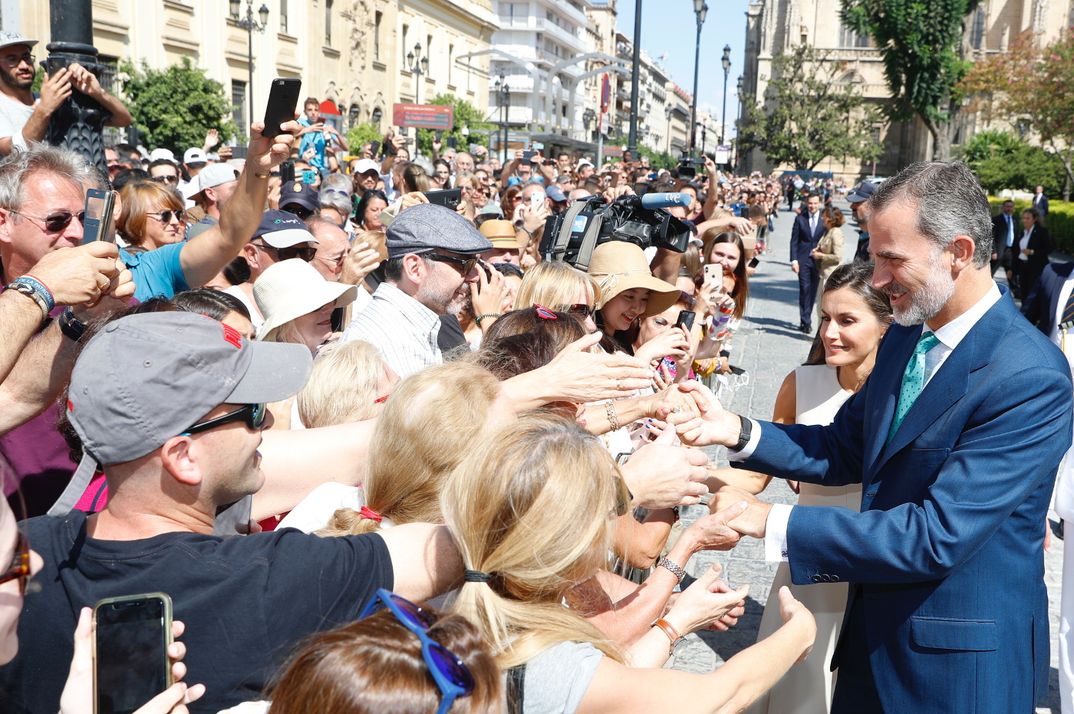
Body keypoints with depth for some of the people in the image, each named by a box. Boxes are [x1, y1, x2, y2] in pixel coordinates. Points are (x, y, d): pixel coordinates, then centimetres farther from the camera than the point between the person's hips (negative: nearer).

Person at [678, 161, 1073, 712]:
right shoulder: (906, 335, 0)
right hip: (877, 626, 7)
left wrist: (770, 523, -28)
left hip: (962, 658, -7)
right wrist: (736, 431, -10)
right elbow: (846, 450, 7)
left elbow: (936, 536, -29)